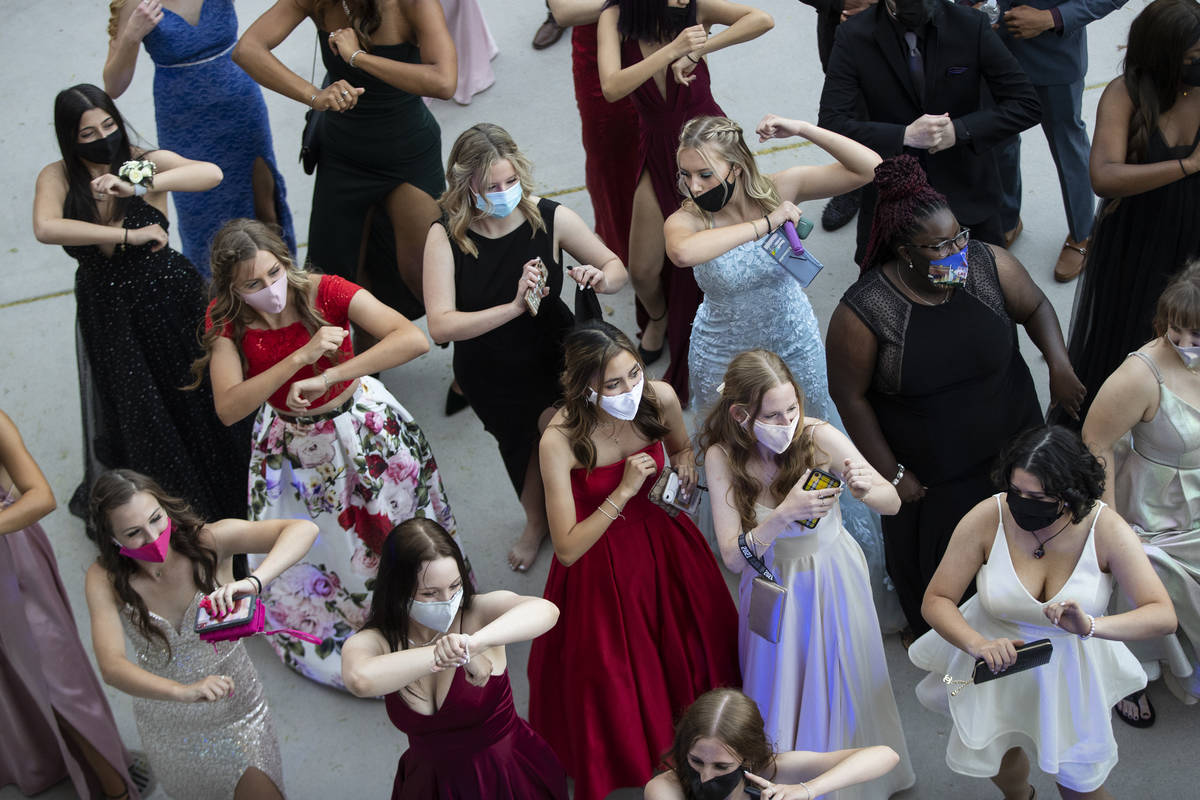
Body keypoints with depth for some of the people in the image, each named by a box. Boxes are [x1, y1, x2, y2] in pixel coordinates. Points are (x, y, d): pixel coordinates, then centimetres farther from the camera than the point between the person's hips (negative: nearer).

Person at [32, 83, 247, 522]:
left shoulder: (146, 162, -12)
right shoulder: (58, 177, -6)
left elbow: (211, 173, -30)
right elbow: (45, 229, -27)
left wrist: (139, 187, -42)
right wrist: (130, 235, -28)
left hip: (169, 300, -2)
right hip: (106, 315, 2)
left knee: (193, 400, 9)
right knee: (133, 419, 11)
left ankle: (220, 494, 33)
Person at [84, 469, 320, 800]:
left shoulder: (208, 540, -26)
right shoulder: (104, 579, -22)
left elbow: (303, 529, -36)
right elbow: (112, 667, -33)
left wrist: (253, 582, -54)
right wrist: (184, 692, -49)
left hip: (236, 709, -1)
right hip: (167, 721, 2)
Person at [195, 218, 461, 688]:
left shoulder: (324, 292, -26)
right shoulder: (225, 321, -17)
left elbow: (414, 339, -38)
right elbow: (228, 408, -29)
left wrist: (327, 376, -44)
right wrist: (302, 357, -38)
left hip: (363, 430, -2)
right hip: (293, 446, 2)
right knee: (301, 557, 16)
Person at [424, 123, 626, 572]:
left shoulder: (550, 219, -21)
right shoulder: (446, 236, -25)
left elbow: (616, 267, -7)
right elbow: (440, 326, -34)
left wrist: (600, 279, -32)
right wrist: (514, 307, -45)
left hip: (553, 358, -1)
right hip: (489, 375, 1)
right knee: (518, 445, 22)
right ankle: (536, 521, 54)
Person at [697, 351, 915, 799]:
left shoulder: (819, 437, -22)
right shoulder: (722, 456, -19)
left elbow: (893, 503, -13)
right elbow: (733, 557, -22)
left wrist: (865, 490, -36)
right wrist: (785, 514, -37)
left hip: (834, 582, 0)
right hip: (774, 589, 0)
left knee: (842, 691, 16)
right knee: (783, 698, 14)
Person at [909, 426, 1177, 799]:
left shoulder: (1105, 528, -22)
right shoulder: (987, 518, -23)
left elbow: (1163, 615, -26)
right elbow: (936, 601, -17)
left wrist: (1091, 625, -44)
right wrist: (978, 644, -37)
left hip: (1070, 668, -1)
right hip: (998, 662, 1)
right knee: (999, 761, 22)